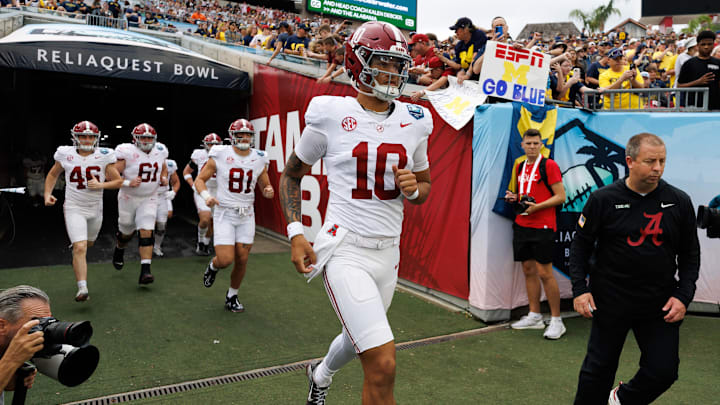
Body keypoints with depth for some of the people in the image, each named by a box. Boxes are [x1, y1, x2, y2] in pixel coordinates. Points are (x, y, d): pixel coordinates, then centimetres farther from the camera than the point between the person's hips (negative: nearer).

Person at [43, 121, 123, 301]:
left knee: (88, 243, 24)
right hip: (74, 208, -2)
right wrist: (47, 194, 1)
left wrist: (100, 185, -18)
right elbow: (53, 174, 14)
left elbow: (118, 181, -2)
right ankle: (82, 289, -14)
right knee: (80, 248, -15)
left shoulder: (103, 156, -6)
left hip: (95, 208, 3)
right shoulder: (65, 154, -4)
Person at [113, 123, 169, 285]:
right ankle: (119, 249, 52)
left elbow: (164, 169, 18)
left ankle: (145, 271, -14)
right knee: (127, 232, 16)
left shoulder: (160, 152, -2)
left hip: (149, 199, 2)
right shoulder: (127, 153, -17)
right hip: (128, 198, -2)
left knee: (146, 232, -12)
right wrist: (128, 183, -29)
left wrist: (164, 178, -1)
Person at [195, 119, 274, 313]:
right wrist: (206, 196, -19)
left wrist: (268, 191, -12)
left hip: (246, 215, 3)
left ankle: (232, 296, 26)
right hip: (224, 213, -3)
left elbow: (265, 186, 12)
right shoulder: (220, 156, -8)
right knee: (226, 260, -11)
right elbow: (200, 179, 1)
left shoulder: (259, 160, 1)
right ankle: (213, 266, 27)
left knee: (242, 259, 4)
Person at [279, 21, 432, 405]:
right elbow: (291, 174, 5)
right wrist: (295, 233, -7)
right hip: (345, 250, -5)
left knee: (361, 338, 26)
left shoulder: (414, 122, 4)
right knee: (383, 364, -15)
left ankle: (321, 374, 60)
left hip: (388, 252, 6)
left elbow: (425, 186, 17)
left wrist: (413, 189, -8)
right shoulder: (331, 115, -8)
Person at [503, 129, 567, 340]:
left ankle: (556, 321, 6)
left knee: (544, 273, -5)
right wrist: (513, 197, 5)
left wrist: (536, 206, -19)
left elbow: (560, 197, -10)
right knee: (528, 270, 11)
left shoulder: (549, 165, -7)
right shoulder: (519, 167, 14)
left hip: (542, 227, -7)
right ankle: (534, 316, 22)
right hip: (521, 225, 7)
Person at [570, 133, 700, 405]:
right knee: (598, 369, 7)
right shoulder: (604, 199, -7)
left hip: (660, 305, 2)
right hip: (610, 301, -2)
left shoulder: (679, 201, 0)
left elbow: (690, 254, 8)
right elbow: (581, 245, 1)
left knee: (663, 371, 4)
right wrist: (579, 289, -7)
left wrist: (683, 296, -4)